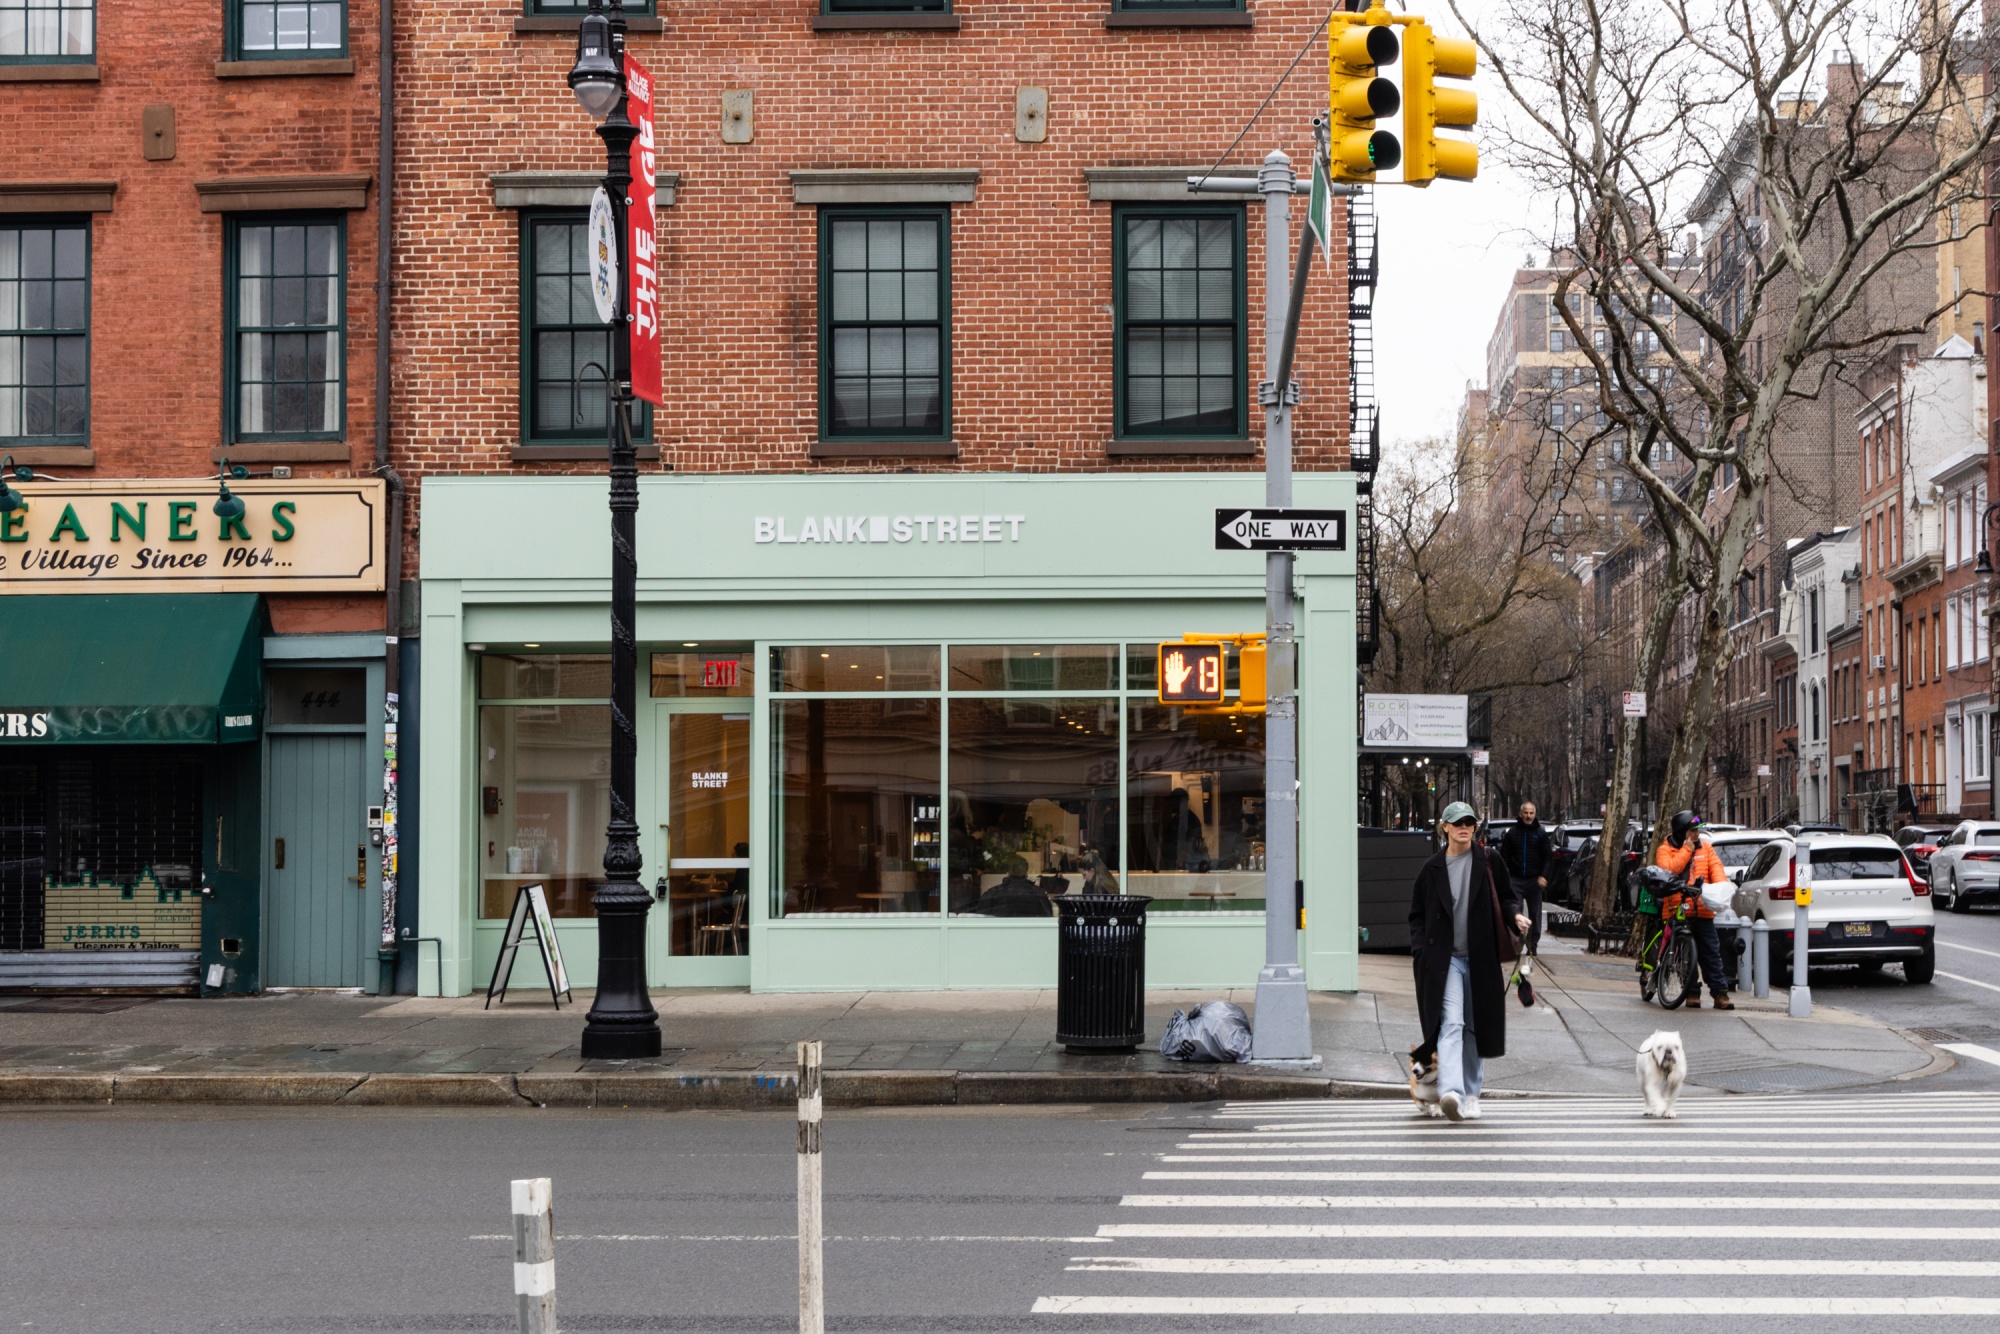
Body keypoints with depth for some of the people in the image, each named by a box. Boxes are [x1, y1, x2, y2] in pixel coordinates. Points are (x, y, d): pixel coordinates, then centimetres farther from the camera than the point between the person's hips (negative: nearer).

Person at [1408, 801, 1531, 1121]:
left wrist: (1515, 915, -10)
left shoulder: (1489, 861, 5)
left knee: (1476, 1027, 9)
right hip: (1445, 959, -2)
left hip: (1480, 959, 2)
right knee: (1450, 1023, -17)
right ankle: (1450, 1091, -31)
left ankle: (1471, 1094, 21)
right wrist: (1419, 951, -1)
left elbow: (1505, 897, 12)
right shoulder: (1432, 869, 6)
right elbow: (1418, 914, 11)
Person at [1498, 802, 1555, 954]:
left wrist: (1543, 876, -8)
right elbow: (1504, 856, 6)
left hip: (1534, 880, 0)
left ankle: (1533, 945, 11)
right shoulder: (1512, 833, 6)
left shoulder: (1541, 834, 6)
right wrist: (1505, 877, -6)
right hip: (1516, 880, 0)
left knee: (1535, 914, 4)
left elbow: (1548, 857, 5)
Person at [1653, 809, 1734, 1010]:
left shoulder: (1705, 848, 14)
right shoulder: (1665, 850, 3)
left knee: (1712, 952, 1)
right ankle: (1692, 993, 8)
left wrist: (1721, 886, -16)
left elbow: (1716, 868, 3)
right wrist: (1686, 850, -10)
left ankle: (1720, 993, 2)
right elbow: (1668, 869, -14)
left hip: (1703, 910, 3)